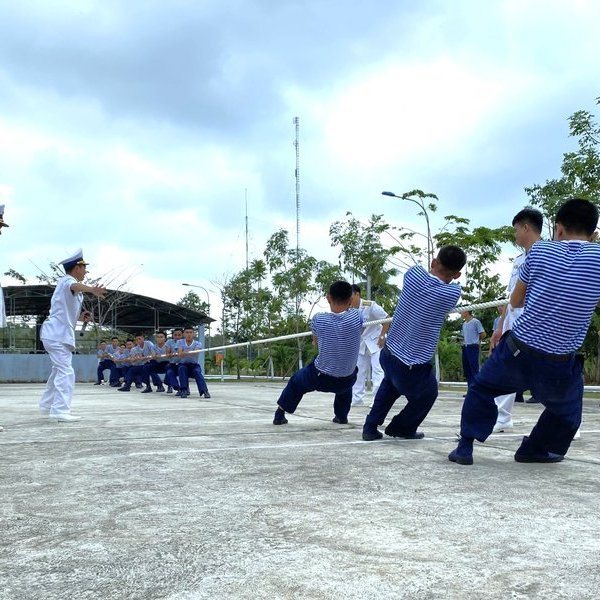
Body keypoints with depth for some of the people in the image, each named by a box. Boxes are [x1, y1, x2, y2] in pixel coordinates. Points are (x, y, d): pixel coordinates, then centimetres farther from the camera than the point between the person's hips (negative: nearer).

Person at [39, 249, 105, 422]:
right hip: (58, 335, -11)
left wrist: (79, 317, 9)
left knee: (59, 370, 23)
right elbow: (75, 286, -40)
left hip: (57, 334, 11)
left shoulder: (64, 282, 20)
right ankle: (60, 410, -19)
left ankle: (47, 404, 34)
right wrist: (91, 289, -61)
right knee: (66, 372, -15)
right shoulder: (67, 281, -12)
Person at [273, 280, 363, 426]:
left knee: (296, 381, 30)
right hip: (347, 380, 1)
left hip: (320, 377, -1)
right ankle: (341, 416, 44)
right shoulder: (356, 317, -17)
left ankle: (279, 415, 40)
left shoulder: (318, 319, -17)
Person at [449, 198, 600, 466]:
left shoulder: (540, 250, -3)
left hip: (517, 351, 1)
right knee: (566, 413, 30)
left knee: (481, 389, 25)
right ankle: (534, 450, 37)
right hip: (559, 365, 0)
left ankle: (465, 448, 20)